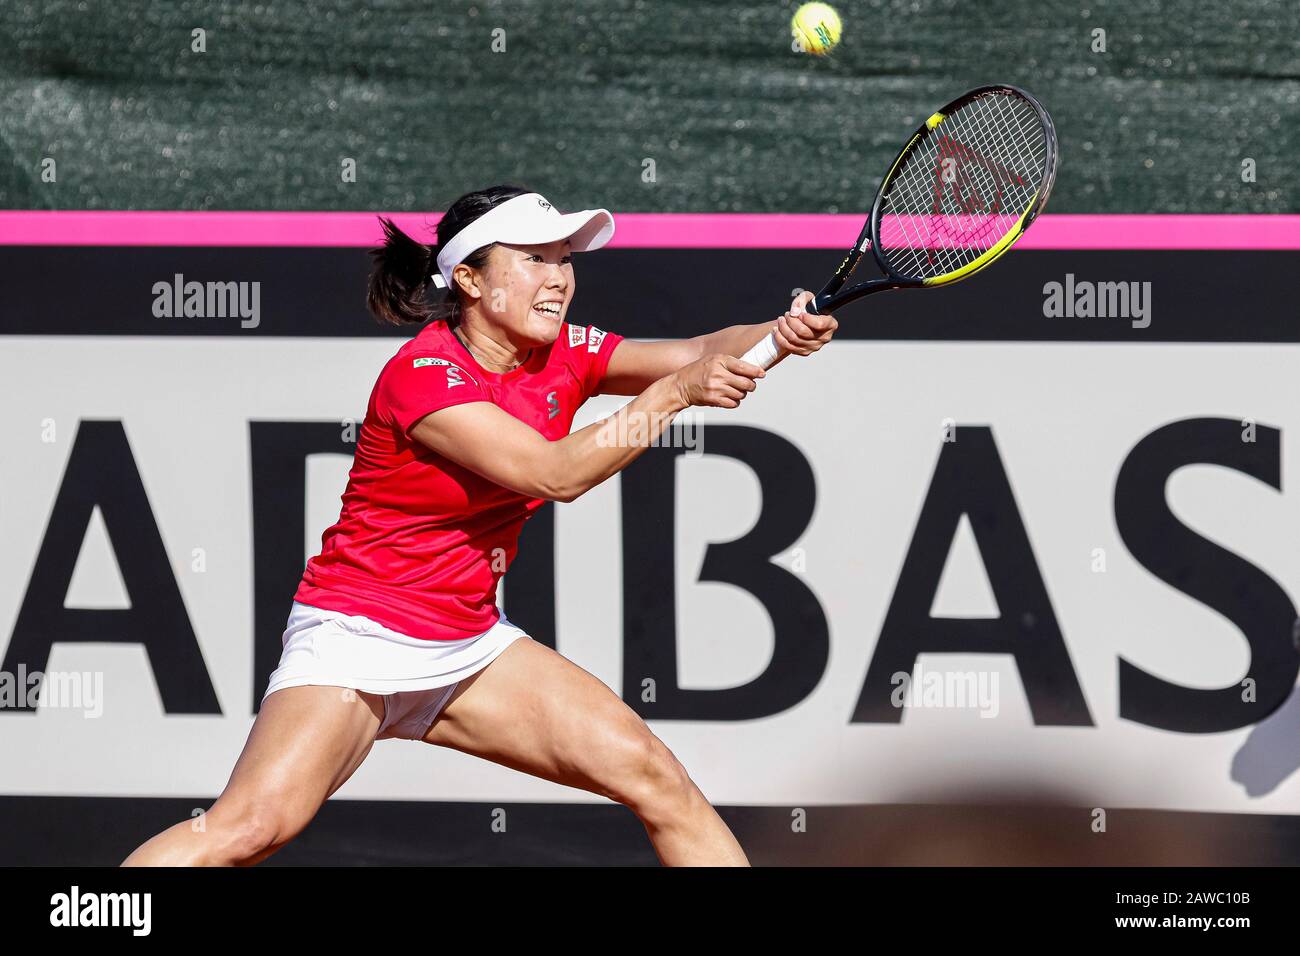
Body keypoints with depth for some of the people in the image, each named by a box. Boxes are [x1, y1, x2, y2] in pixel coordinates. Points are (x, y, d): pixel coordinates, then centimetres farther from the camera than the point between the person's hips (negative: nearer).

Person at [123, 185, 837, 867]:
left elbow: (696, 352, -5)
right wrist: (675, 392, -28)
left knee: (658, 781, -3)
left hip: (470, 647, 8)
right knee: (251, 826, -26)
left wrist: (780, 334, -26)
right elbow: (555, 474, -26)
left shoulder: (564, 355, 2)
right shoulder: (423, 374, -20)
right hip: (358, 633, -8)